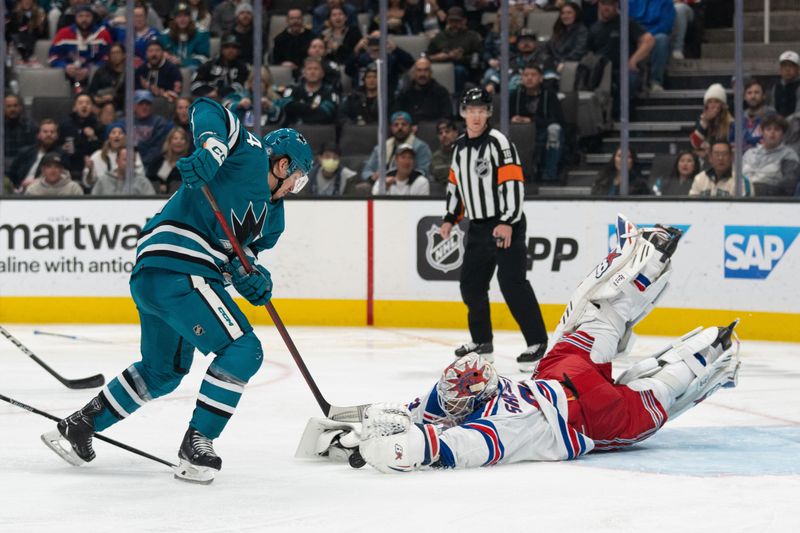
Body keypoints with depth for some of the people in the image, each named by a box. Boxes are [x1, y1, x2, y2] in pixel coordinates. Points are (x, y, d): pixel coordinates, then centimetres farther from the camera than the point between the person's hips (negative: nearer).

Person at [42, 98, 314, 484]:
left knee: (163, 370, 26)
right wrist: (210, 149, -31)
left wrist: (251, 278, -3)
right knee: (242, 349, -13)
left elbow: (236, 249, 18)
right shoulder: (250, 155, -2)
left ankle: (77, 426, 34)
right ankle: (196, 445, -11)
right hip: (174, 268, -11)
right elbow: (208, 111, -12)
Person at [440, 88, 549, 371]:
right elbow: (455, 185, 24)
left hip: (506, 225, -8)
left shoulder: (499, 143, -13)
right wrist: (450, 219, 16)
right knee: (471, 284, 10)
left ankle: (537, 341, -10)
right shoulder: (460, 147, 12)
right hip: (478, 227, 8)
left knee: (511, 282, -15)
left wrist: (507, 223, -25)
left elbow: (513, 183, -19)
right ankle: (481, 341, 25)